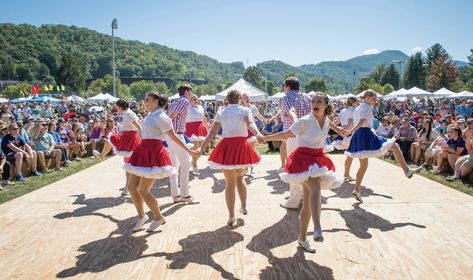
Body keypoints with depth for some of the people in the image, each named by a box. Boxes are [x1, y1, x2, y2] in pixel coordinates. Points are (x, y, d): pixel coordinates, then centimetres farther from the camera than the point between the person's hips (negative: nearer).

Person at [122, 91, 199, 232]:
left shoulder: (161, 117, -10)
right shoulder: (151, 116, 16)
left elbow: (174, 137, -9)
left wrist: (189, 150, -12)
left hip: (153, 152, -9)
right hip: (143, 151, 9)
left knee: (143, 190, -7)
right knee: (131, 186, 10)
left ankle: (158, 218, 13)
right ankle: (141, 216, 26)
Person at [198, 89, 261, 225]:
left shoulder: (221, 112, 6)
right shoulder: (245, 110, 4)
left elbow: (213, 131, -3)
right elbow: (250, 124, -18)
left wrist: (202, 147, -1)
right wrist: (258, 134, -33)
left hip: (226, 147, -1)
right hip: (242, 146, 1)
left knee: (230, 182, 5)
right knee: (240, 178, 23)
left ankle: (231, 216, 7)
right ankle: (244, 207, 33)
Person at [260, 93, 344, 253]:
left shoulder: (326, 122, 7)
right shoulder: (304, 121, -12)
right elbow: (287, 135, -5)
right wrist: (266, 138, -4)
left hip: (318, 160, 7)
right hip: (303, 159, -7)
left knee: (308, 202, 9)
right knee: (315, 187, -34)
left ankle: (302, 238, 20)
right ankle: (317, 229, -42)